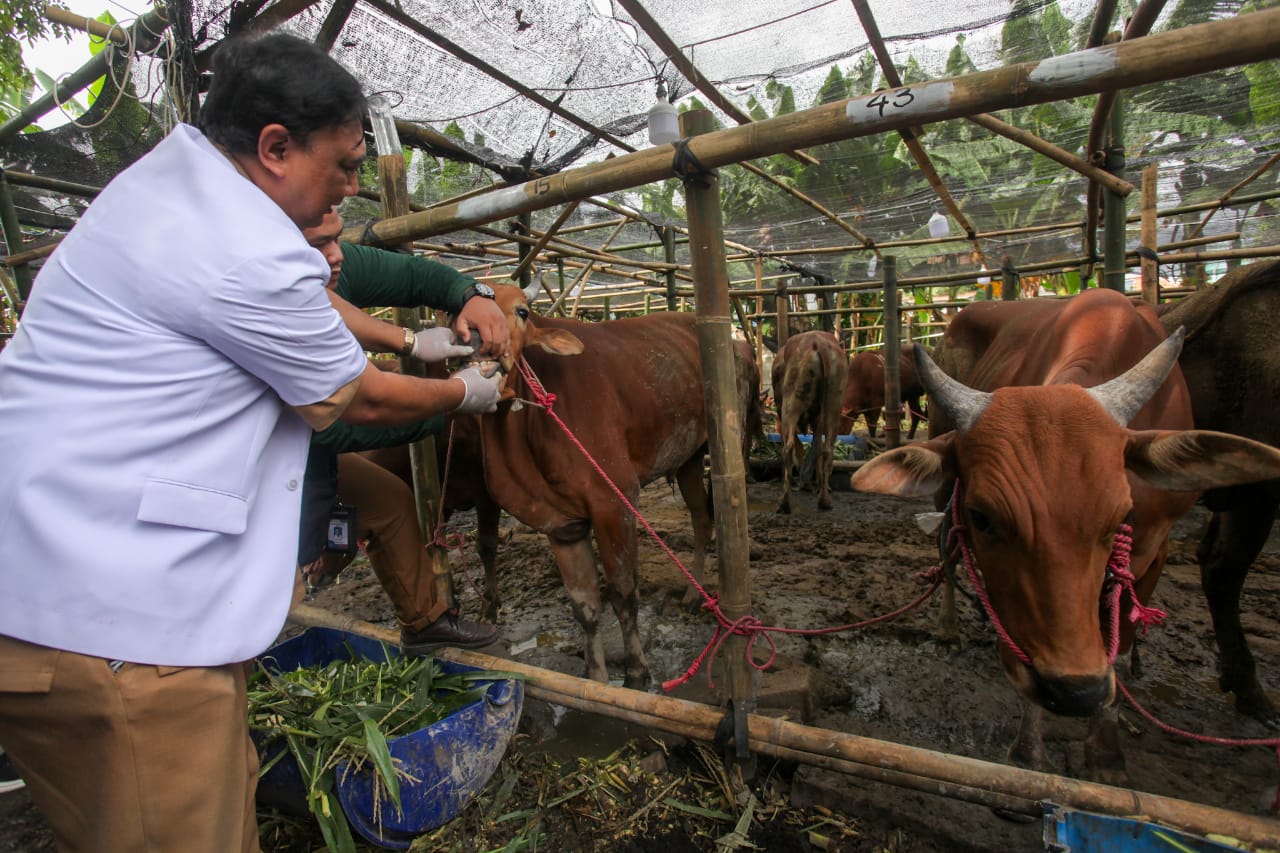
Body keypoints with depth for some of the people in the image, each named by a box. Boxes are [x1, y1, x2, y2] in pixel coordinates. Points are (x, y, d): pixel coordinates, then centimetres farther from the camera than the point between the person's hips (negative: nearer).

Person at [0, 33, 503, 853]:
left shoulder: (169, 166, 10)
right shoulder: (248, 257, -20)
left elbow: (298, 308, 24)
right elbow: (360, 401, -6)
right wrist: (462, 394, 11)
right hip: (107, 612, -10)